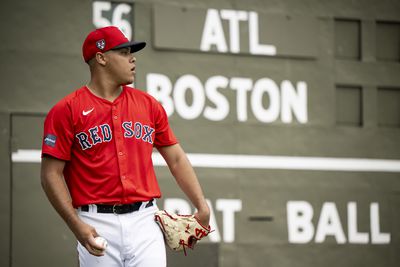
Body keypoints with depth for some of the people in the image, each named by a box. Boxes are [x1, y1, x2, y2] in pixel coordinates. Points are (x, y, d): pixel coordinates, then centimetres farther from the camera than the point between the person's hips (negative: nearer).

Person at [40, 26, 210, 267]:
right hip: (97, 225, -3)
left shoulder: (149, 104, 12)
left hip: (144, 220, 3)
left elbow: (176, 158, 16)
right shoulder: (67, 110, -1)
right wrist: (77, 226, -14)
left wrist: (202, 206, 5)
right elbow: (52, 173, -3)